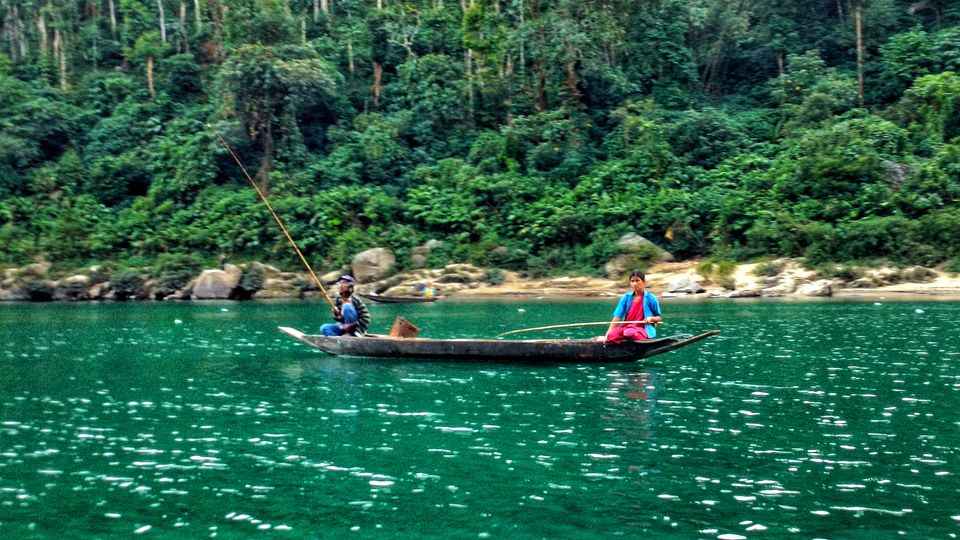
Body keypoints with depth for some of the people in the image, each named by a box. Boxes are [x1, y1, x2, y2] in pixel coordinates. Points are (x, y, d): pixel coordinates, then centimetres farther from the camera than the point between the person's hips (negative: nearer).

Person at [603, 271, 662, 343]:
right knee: (611, 335, -31)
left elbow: (659, 318, 9)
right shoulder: (626, 298, 9)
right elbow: (617, 317, 2)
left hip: (644, 331, -2)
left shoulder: (651, 298, 2)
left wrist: (651, 318, -14)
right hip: (626, 328, 2)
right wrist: (607, 335, -9)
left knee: (629, 333, -37)